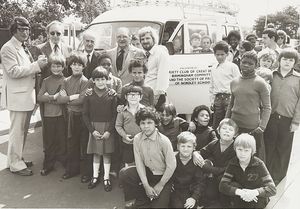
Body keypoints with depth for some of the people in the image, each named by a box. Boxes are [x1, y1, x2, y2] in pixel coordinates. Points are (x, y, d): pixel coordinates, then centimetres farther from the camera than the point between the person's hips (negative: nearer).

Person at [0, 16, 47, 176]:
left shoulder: (23, 47, 18)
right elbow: (14, 72, -19)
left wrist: (39, 63, 8)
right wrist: (36, 65, -19)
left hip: (27, 95, 9)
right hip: (17, 97, -9)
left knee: (23, 130, 16)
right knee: (17, 131, -1)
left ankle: (17, 159, 29)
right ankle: (15, 164, 11)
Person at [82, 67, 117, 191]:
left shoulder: (112, 95, -4)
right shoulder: (89, 95, -1)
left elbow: (115, 114, -3)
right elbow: (85, 114, 1)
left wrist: (109, 131, -11)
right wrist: (92, 130, -7)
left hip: (108, 128, -1)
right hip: (94, 128, 1)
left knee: (107, 153, 7)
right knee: (96, 153, 11)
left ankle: (106, 178, 19)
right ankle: (95, 177, 25)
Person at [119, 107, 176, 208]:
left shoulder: (164, 141, -22)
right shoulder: (137, 139, -10)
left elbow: (171, 166, -16)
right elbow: (139, 163, -8)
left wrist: (160, 185, -10)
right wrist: (146, 185, -13)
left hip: (163, 176, -3)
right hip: (146, 172, 4)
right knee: (123, 174, -17)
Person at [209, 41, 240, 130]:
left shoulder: (232, 66, 0)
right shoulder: (214, 68, 14)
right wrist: (212, 101, 14)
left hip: (229, 97, -4)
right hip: (217, 99, 5)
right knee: (216, 125, 7)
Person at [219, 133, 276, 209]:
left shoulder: (259, 164, -18)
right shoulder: (233, 163, -12)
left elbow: (272, 189, -23)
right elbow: (222, 186, -20)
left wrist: (255, 192, -42)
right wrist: (239, 192, -38)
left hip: (258, 201, -2)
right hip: (240, 201, 2)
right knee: (233, 185, -24)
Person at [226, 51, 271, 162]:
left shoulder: (260, 83, -7)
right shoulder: (234, 82, 9)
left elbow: (267, 107, -6)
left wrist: (262, 127, -14)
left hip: (252, 128, -5)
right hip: (234, 126, 5)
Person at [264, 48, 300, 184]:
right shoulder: (272, 75, 5)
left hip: (287, 119, -1)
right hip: (270, 117, 1)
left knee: (283, 149, 10)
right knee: (268, 147, 10)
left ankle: (278, 176, 27)